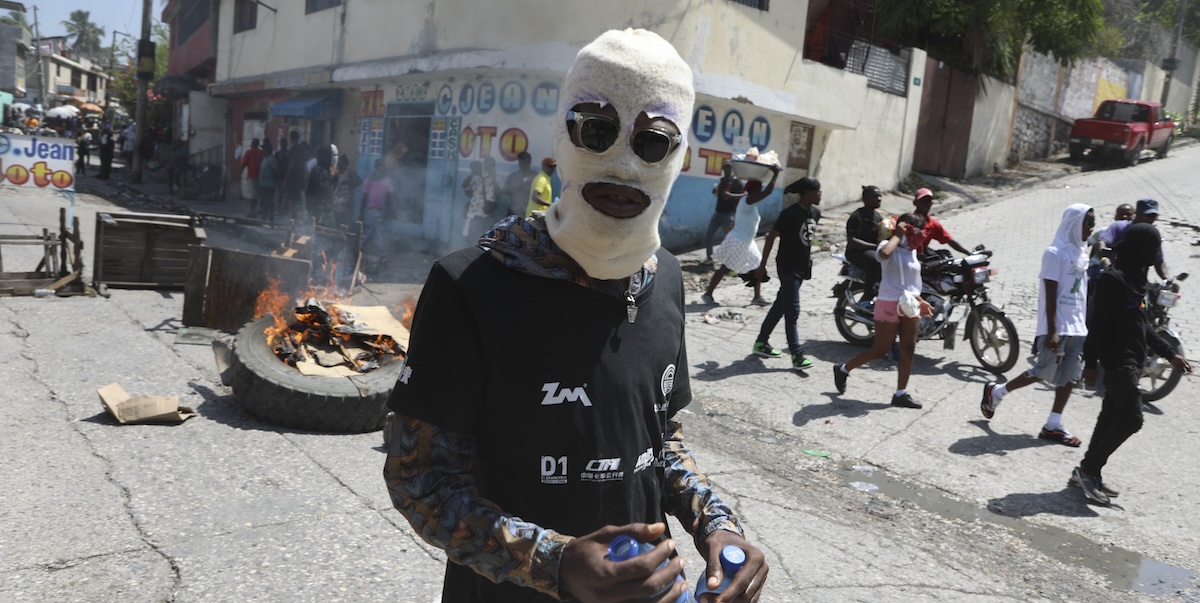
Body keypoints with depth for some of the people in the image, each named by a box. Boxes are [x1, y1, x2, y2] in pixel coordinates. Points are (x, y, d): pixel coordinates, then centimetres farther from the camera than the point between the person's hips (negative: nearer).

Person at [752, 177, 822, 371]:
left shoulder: (815, 213, 5)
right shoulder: (790, 213, -18)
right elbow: (771, 237, -14)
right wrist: (762, 265, -14)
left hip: (802, 267, 8)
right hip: (787, 267, -8)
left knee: (780, 306, 15)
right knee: (792, 311, -8)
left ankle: (761, 343, 27)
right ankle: (797, 355, -6)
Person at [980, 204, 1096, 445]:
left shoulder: (1081, 252, 14)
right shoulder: (1055, 253, -11)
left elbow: (1081, 293, 18)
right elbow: (1051, 295, -16)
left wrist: (1084, 325, 16)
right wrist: (1052, 331, -20)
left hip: (1077, 326, 8)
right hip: (1056, 326, -8)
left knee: (1069, 377, 5)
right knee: (1044, 373, -4)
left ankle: (1053, 425, 10)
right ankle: (995, 391, 15)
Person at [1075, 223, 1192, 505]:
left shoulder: (1135, 276, 14)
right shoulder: (1114, 278, -16)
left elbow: (1143, 324, 21)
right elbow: (1097, 323, -18)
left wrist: (1170, 354, 21)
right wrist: (1090, 363, -19)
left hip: (1131, 360, 10)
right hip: (1118, 360, -10)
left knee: (1112, 415, 12)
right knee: (1131, 418, -10)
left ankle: (1088, 471, 19)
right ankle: (1088, 470, -2)